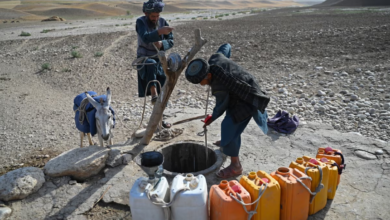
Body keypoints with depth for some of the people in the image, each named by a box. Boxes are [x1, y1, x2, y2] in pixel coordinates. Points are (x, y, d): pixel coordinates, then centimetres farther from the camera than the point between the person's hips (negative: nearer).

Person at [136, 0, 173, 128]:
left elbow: (171, 41, -3)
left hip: (159, 61, 4)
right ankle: (153, 95, -45)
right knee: (151, 64, -42)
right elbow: (146, 38, -34)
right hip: (144, 60, -4)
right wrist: (159, 32, -51)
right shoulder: (140, 22, -14)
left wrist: (162, 44, -25)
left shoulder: (162, 22, -1)